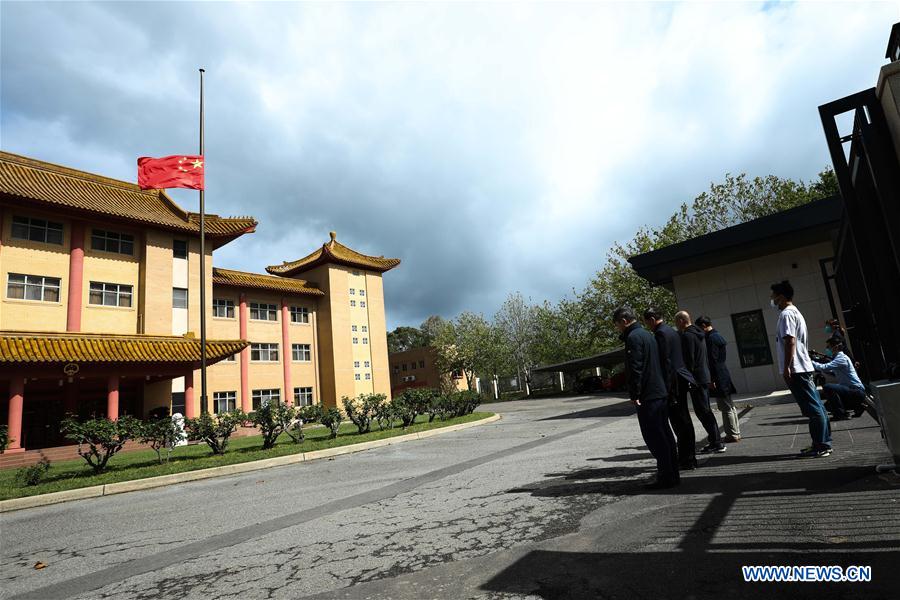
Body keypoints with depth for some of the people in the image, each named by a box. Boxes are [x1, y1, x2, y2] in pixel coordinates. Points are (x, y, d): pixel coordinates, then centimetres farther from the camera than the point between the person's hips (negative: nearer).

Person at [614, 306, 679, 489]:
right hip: (660, 392, 10)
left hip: (647, 396, -10)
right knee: (665, 435, 14)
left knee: (654, 438, -4)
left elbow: (635, 369, -19)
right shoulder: (646, 334, 17)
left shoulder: (633, 337, -14)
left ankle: (666, 477, 1)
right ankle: (672, 475, 21)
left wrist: (634, 395, -16)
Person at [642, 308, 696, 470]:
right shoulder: (673, 332, 17)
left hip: (673, 382, -10)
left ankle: (686, 461, 2)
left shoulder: (661, 334, -14)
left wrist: (666, 388, -18)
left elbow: (665, 362, -19)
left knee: (679, 422, -4)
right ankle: (689, 458, 23)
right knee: (684, 420, 15)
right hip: (682, 380, 10)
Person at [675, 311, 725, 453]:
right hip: (705, 377, 10)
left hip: (696, 379, -10)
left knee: (702, 411, -5)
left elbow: (689, 360, -20)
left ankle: (716, 443, -1)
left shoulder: (687, 336, -15)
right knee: (706, 411, 16)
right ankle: (715, 440, 22)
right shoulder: (699, 334, 16)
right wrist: (710, 378, 22)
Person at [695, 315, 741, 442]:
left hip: (719, 378, -10)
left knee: (726, 407, -3)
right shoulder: (717, 335, 15)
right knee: (730, 406, 16)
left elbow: (713, 360, -19)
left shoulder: (711, 338, -15)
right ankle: (735, 433, 24)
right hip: (724, 375, 10)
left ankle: (733, 435, 4)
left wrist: (712, 380, -18)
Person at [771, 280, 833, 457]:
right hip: (803, 368, 10)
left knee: (813, 408, -6)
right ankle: (822, 443, 18)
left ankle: (822, 445, -2)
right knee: (815, 407, 12)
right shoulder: (795, 312, 19)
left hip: (795, 369, -10)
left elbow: (790, 341, -21)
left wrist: (786, 367, -21)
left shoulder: (786, 314, -12)